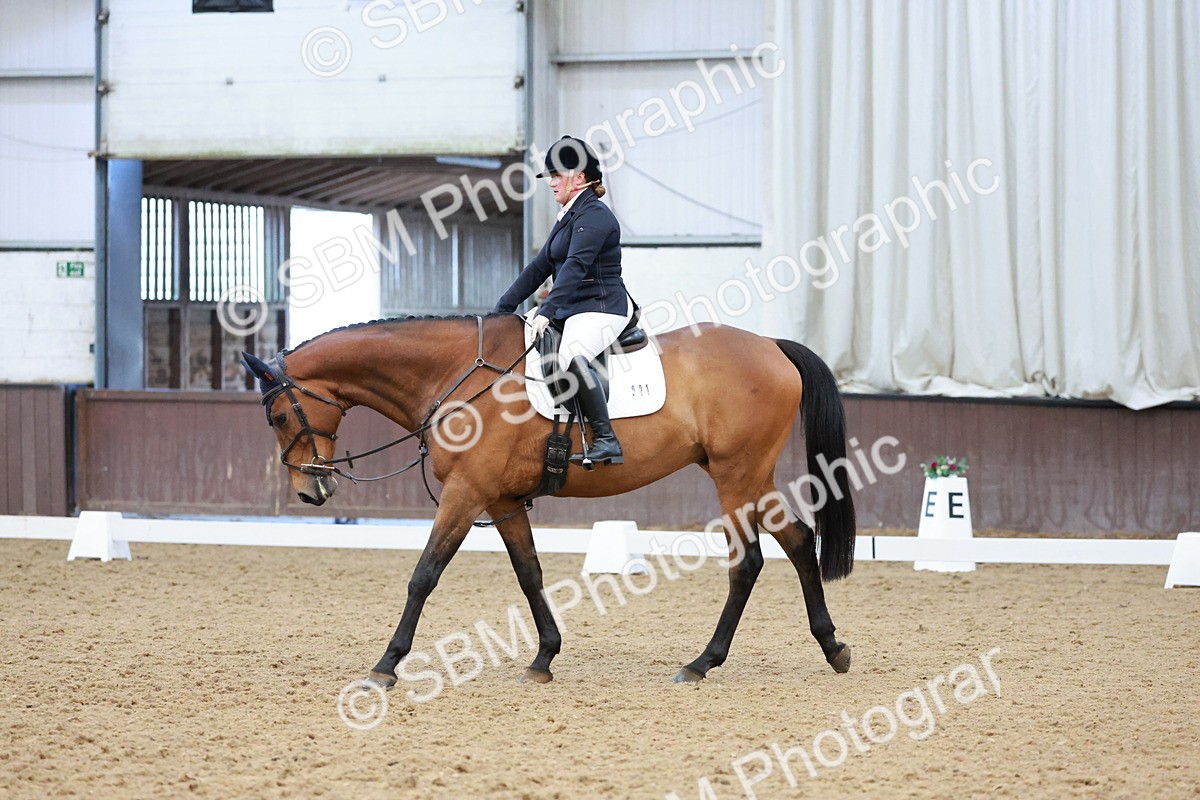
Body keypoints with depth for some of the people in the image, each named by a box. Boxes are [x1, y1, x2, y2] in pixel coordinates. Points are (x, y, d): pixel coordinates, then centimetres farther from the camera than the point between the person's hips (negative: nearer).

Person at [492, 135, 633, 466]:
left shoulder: (593, 215, -12)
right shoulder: (569, 217, 20)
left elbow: (575, 267, -24)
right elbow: (540, 267, 22)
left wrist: (547, 311, -33)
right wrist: (502, 309, 17)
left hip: (601, 308, -12)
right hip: (572, 311, 12)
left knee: (571, 357, -36)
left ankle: (606, 441, -38)